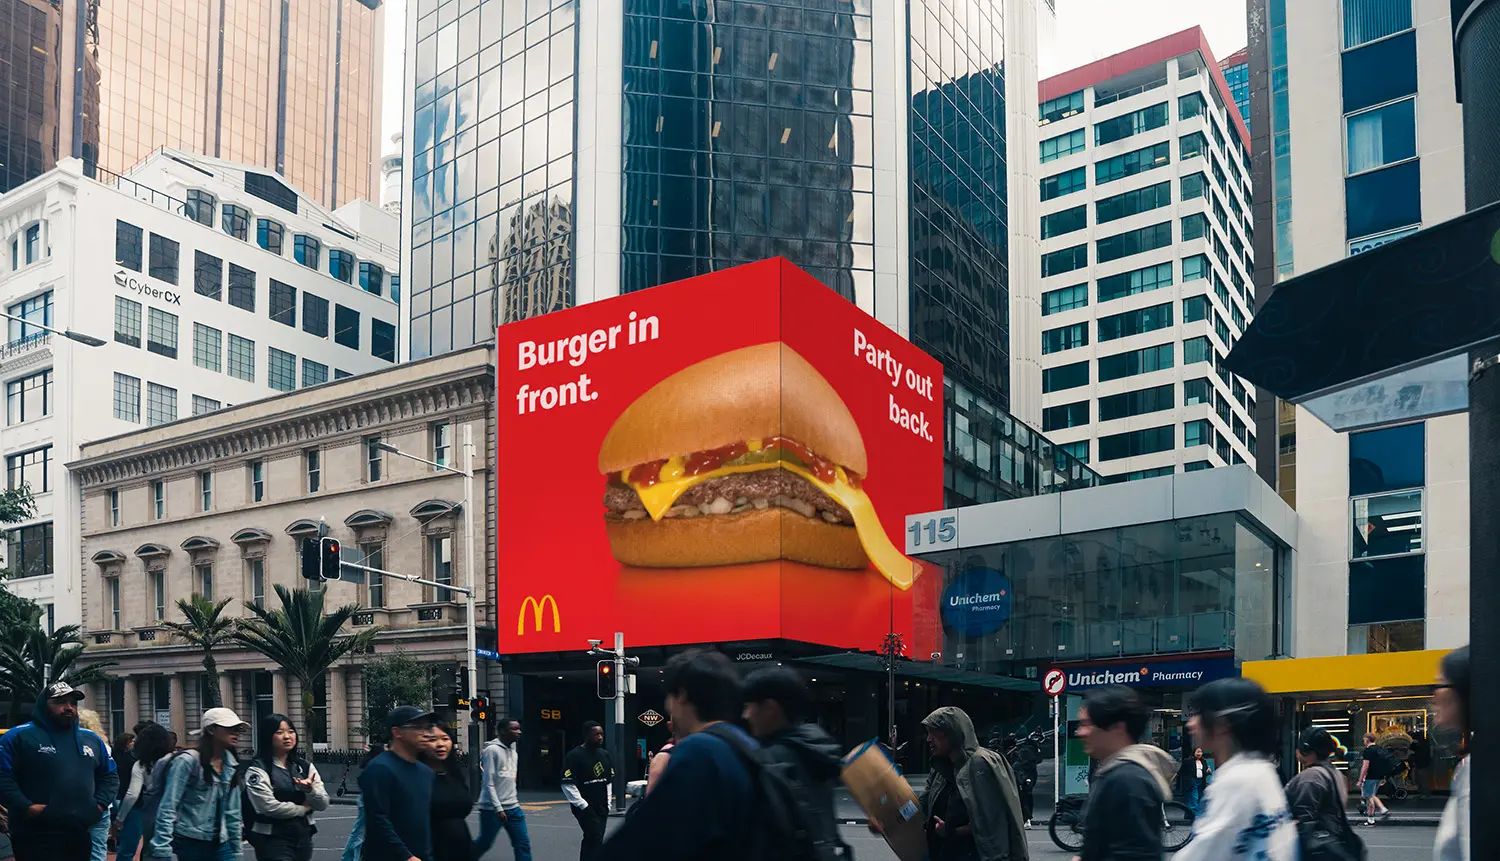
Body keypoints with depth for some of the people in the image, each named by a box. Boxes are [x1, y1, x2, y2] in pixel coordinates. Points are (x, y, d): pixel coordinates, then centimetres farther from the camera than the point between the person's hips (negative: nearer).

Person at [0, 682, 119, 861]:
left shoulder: (91, 739, 15)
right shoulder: (19, 736, -4)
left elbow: (110, 776, 24)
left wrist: (101, 803, 7)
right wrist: (25, 807, -20)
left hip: (81, 835, 6)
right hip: (36, 838, -6)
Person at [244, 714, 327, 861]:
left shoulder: (305, 766, 9)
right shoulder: (258, 769, -9)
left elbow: (323, 804, 5)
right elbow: (270, 807, -19)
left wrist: (310, 790, -16)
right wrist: (305, 808, -5)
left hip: (303, 837, 6)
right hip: (272, 841, -6)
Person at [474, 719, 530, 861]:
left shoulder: (513, 751, 11)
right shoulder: (492, 750, -13)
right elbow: (488, 783, -16)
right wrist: (498, 809, -19)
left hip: (513, 808, 7)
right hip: (492, 809, -7)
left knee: (523, 844, 0)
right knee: (484, 844, 5)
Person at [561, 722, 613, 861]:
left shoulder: (605, 754, 10)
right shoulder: (574, 756, -12)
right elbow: (567, 785, -15)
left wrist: (608, 803, 12)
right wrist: (582, 805, -17)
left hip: (602, 807, 7)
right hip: (584, 807, -7)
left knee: (591, 840, 11)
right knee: (595, 838, -16)